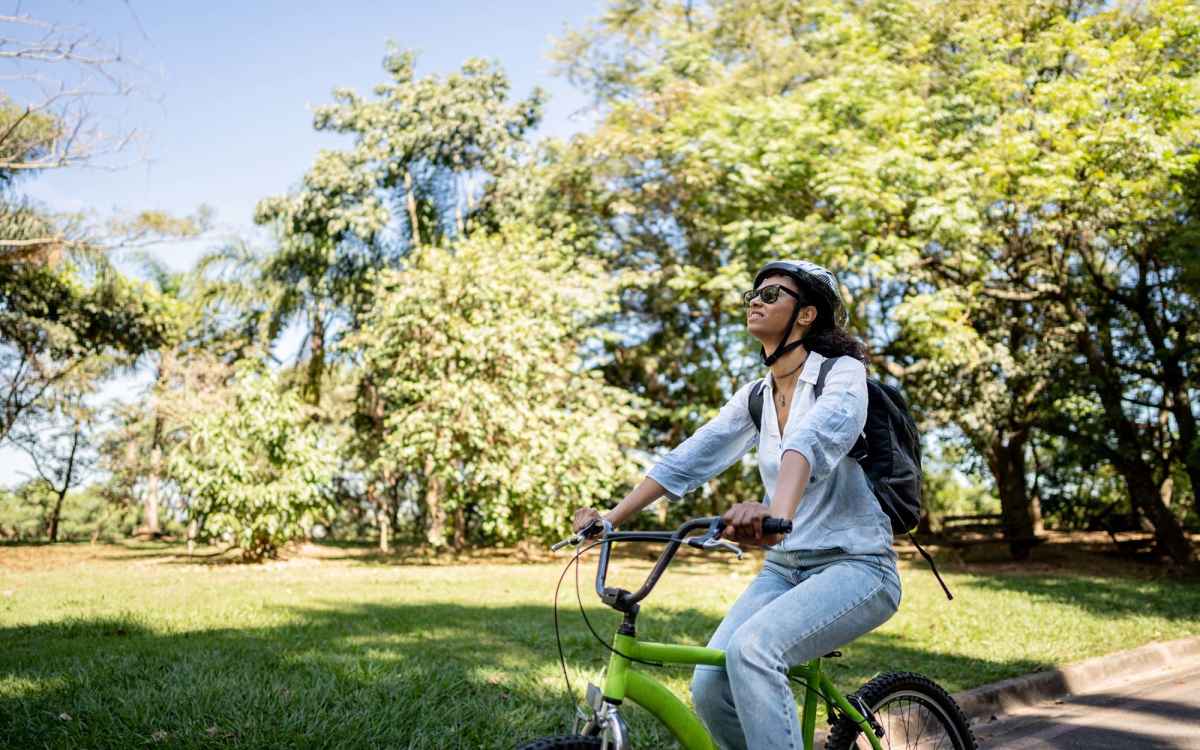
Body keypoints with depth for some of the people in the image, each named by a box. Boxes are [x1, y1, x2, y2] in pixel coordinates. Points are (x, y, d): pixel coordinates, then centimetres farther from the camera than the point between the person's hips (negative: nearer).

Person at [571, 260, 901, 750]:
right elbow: (687, 460, 4)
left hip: (855, 566, -6)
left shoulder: (844, 373, -10)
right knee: (710, 686, -13)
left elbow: (813, 440, -32)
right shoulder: (755, 397, 9)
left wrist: (776, 513, -51)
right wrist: (611, 518, -5)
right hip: (784, 567, 6)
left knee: (752, 649, -31)